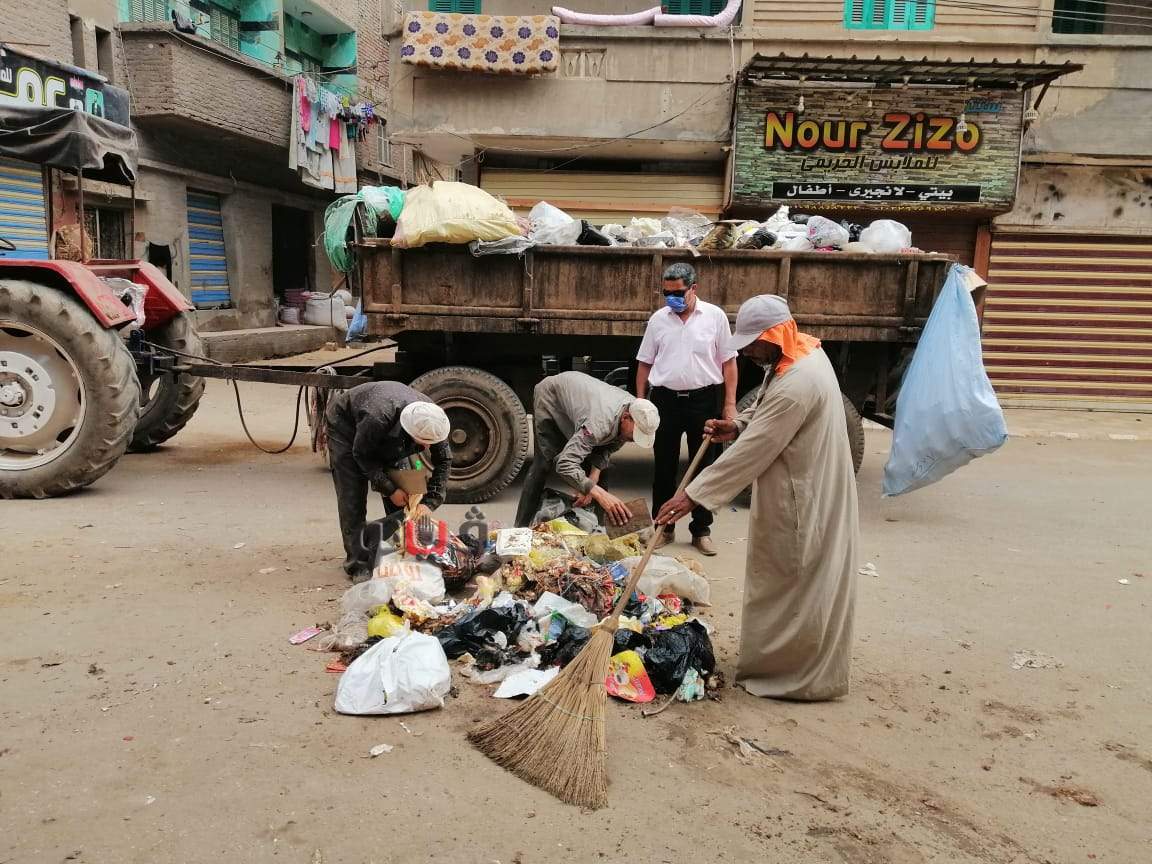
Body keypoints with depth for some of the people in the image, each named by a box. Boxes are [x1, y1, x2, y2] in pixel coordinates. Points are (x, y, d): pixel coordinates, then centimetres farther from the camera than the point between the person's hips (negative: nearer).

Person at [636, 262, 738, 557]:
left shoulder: (715, 316, -1)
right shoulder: (658, 319, 5)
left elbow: (728, 362, 1)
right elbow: (644, 364, 10)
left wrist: (729, 403, -4)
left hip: (704, 400, -2)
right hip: (666, 400, 2)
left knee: (705, 467, 6)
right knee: (664, 467, 8)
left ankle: (701, 530, 18)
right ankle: (663, 528, 21)